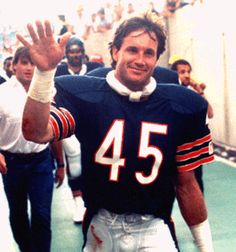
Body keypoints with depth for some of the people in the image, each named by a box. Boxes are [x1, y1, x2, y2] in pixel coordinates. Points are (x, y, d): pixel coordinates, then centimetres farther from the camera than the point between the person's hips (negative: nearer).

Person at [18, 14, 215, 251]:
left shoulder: (179, 107, -5)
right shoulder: (84, 95, -8)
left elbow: (186, 185, 1)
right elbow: (37, 133, -23)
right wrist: (44, 72, -34)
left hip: (153, 230, 0)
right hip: (101, 228, 1)